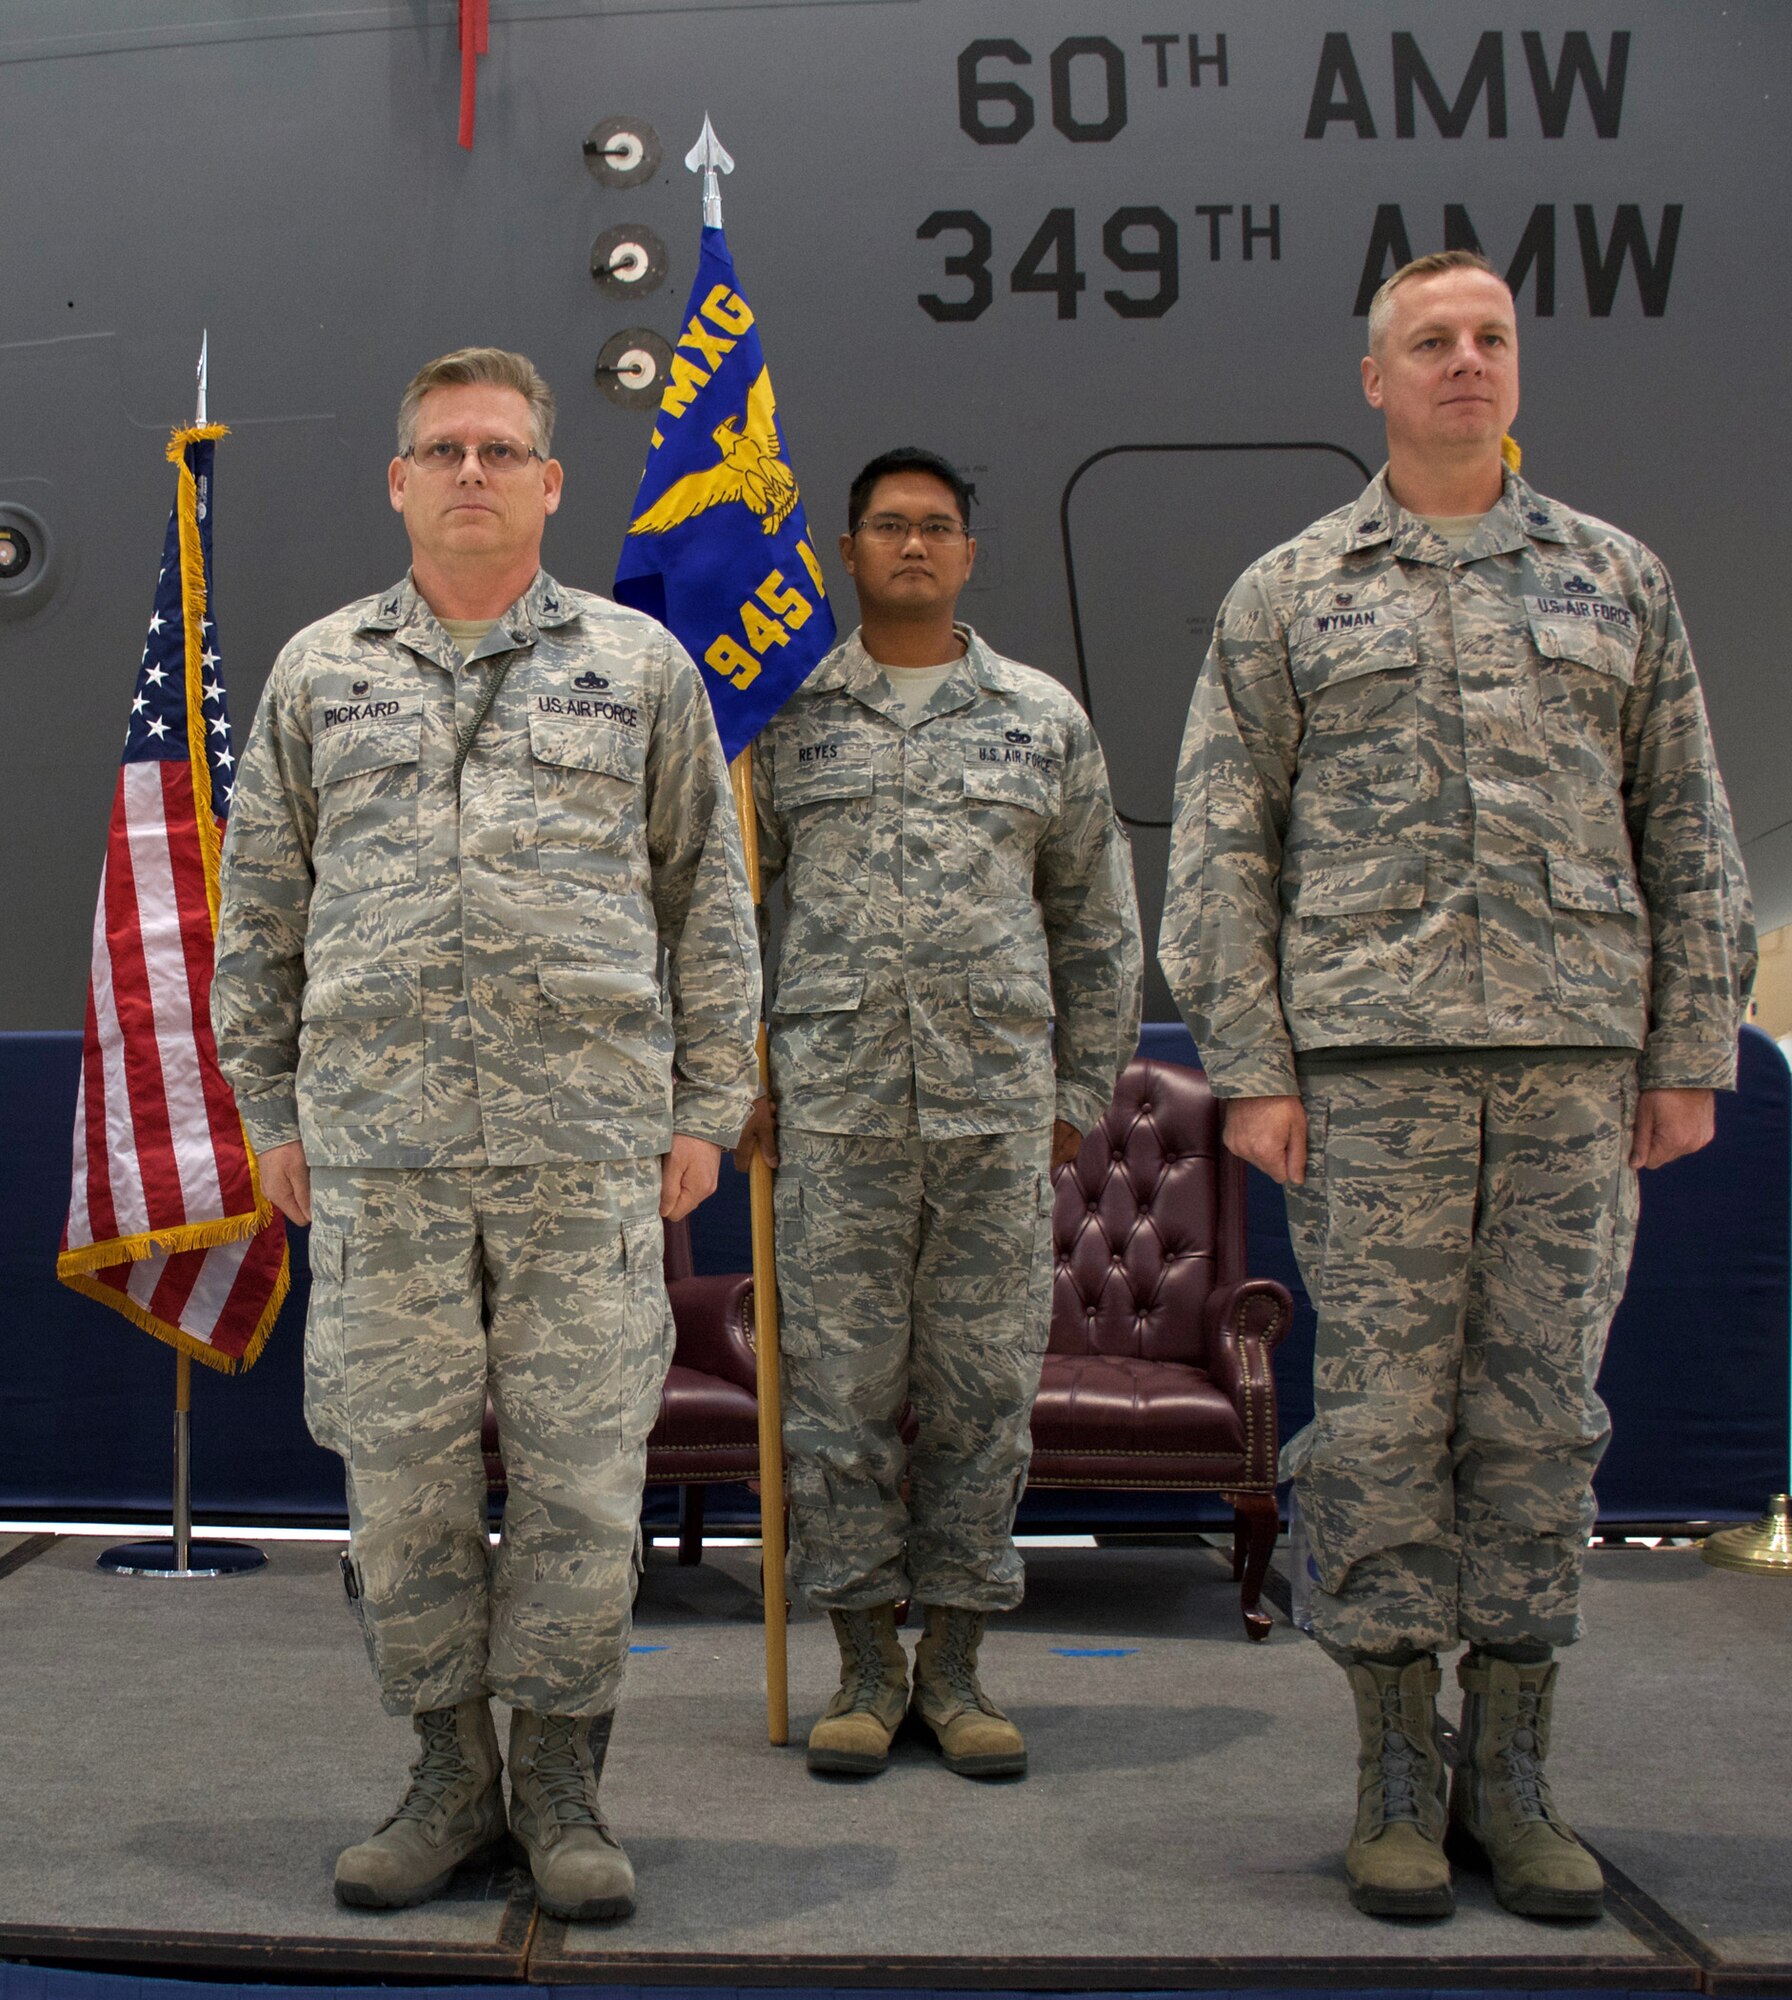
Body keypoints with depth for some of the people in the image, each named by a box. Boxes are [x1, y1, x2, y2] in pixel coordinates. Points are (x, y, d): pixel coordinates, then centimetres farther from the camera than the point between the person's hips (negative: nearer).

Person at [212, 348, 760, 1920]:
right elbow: (261, 911, 16)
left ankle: (561, 1784, 15)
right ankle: (449, 1776, 20)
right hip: (375, 1150, 1)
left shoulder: (639, 666, 10)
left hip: (587, 1141, -1)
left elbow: (708, 898, 10)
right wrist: (270, 1112, 11)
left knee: (582, 1469, 0)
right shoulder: (319, 673, 13)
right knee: (402, 1471, 5)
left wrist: (706, 1107, 5)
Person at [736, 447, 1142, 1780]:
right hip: (833, 1109, -1)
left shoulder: (1044, 719, 11)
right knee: (838, 1385, 1)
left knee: (984, 1390, 4)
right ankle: (866, 1666, 13)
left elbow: (1097, 923, 14)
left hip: (999, 1108, 1)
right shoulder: (787, 718, 9)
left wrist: (1083, 1093, 9)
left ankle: (957, 1666, 15)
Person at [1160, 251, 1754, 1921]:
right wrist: (1247, 1069, -4)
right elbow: (1223, 843, 4)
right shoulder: (1288, 595, 8)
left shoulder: (1618, 578, 13)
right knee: (1382, 1412, 0)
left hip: (1574, 1058, 2)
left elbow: (1685, 834, 12)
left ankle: (1511, 1777, 15)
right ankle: (1394, 1775, 11)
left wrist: (1690, 1057, 5)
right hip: (1371, 1054, -2)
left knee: (1541, 1414, 4)